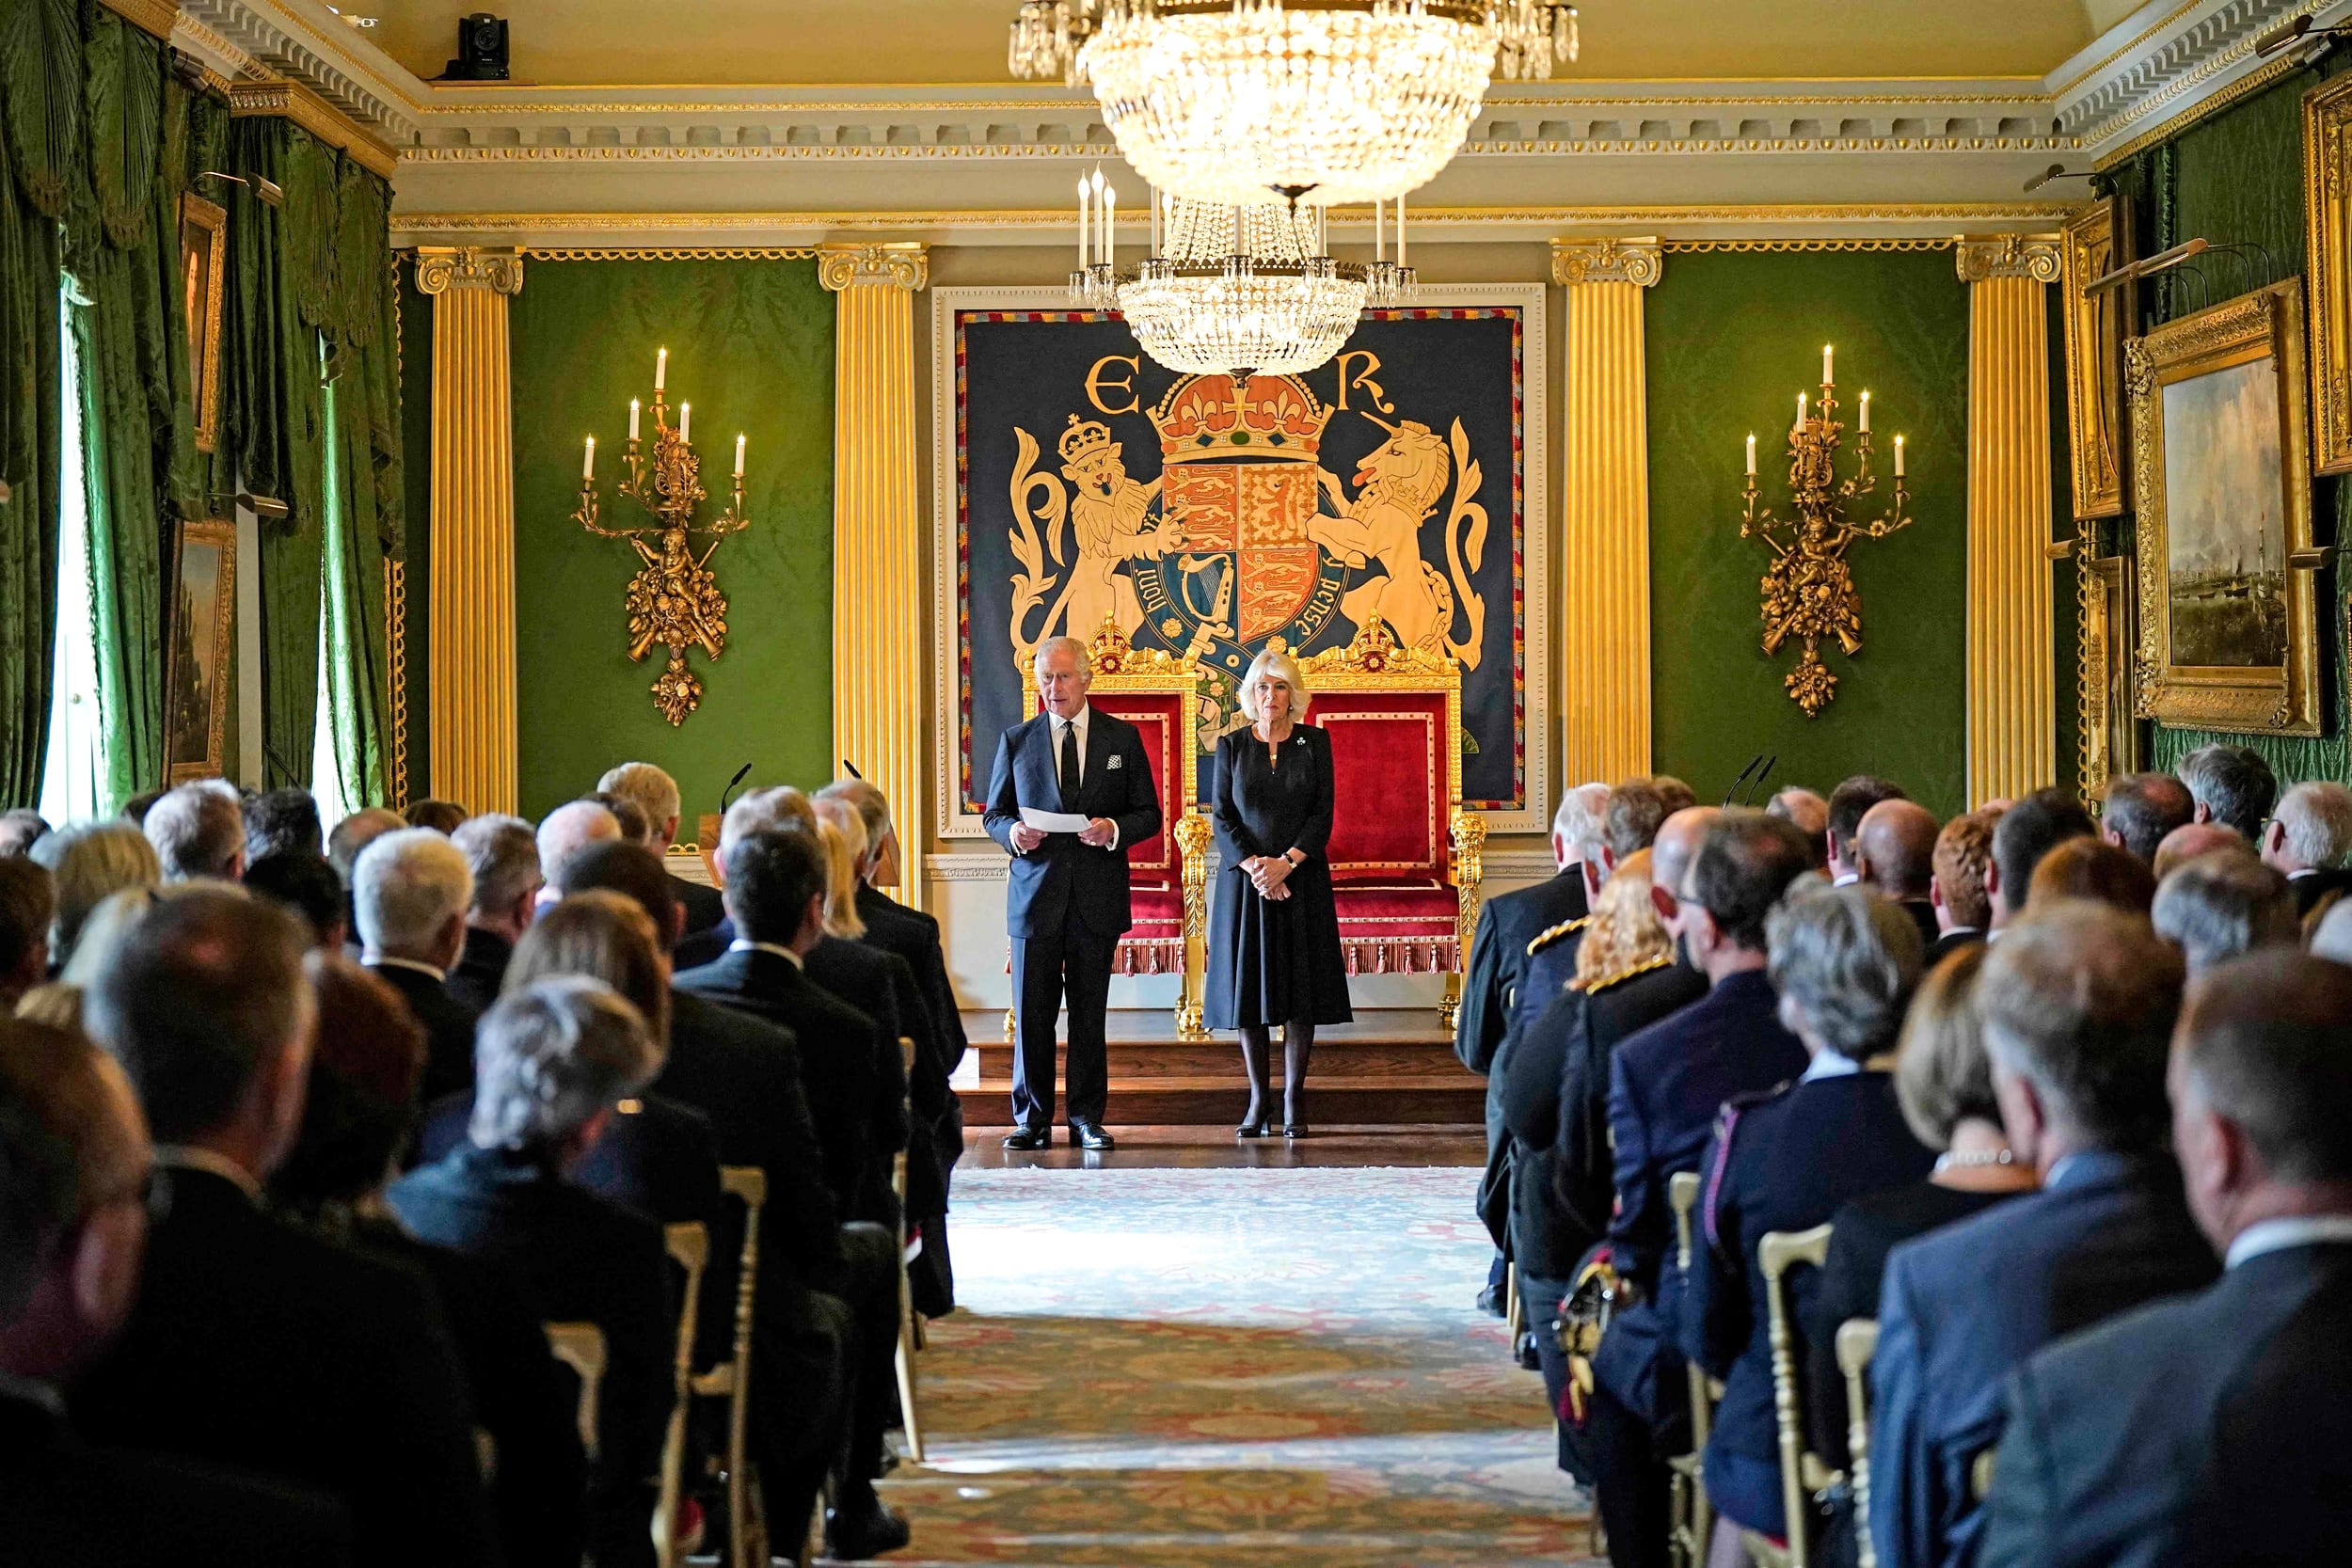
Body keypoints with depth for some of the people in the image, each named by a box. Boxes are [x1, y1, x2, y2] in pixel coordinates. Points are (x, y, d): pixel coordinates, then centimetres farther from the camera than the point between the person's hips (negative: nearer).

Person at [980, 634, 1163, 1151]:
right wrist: (1012, 831, -10)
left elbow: (1149, 814, 7)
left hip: (1097, 895, 0)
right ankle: (1032, 1118, 8)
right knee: (1032, 1012, 0)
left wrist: (1114, 830, -14)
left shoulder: (1123, 738, 6)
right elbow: (993, 814, 12)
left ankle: (1087, 1117, 12)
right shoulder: (1016, 740, 9)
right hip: (1035, 891, 0)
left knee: (1089, 1012, 5)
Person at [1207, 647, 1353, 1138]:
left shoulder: (1315, 743, 4)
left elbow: (1323, 816, -1)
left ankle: (1294, 1101, 3)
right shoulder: (1231, 747, 5)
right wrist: (1254, 866, -14)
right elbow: (1222, 819, 0)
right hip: (1245, 878, 1)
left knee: (1300, 990, -2)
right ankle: (1257, 1101, 7)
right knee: (1248, 987, 0)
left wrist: (1285, 863, -14)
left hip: (1301, 879, -1)